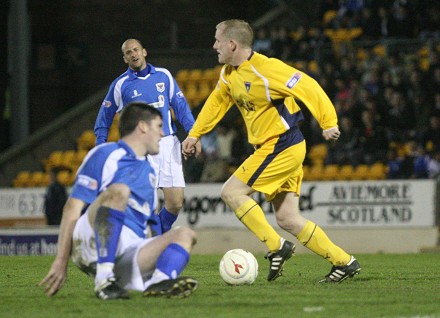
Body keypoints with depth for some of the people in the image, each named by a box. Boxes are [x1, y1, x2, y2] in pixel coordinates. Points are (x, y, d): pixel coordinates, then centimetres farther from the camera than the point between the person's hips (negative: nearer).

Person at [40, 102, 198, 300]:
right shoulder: (105, 155, 2)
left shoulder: (149, 172, 26)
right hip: (92, 244, -7)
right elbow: (72, 208, -5)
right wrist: (61, 261, -13)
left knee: (185, 234, -9)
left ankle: (159, 283, -41)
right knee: (119, 190, -30)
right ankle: (104, 280, -38)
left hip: (128, 255, 7)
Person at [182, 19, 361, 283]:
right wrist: (194, 134, 23)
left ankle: (277, 247, -9)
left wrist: (328, 121, -25)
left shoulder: (265, 69, -20)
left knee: (231, 192, -11)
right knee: (287, 219, 6)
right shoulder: (229, 74, 8)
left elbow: (307, 86, -22)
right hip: (270, 147, 9)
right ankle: (344, 262, 9)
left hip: (282, 147, -9)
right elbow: (217, 102, 25)